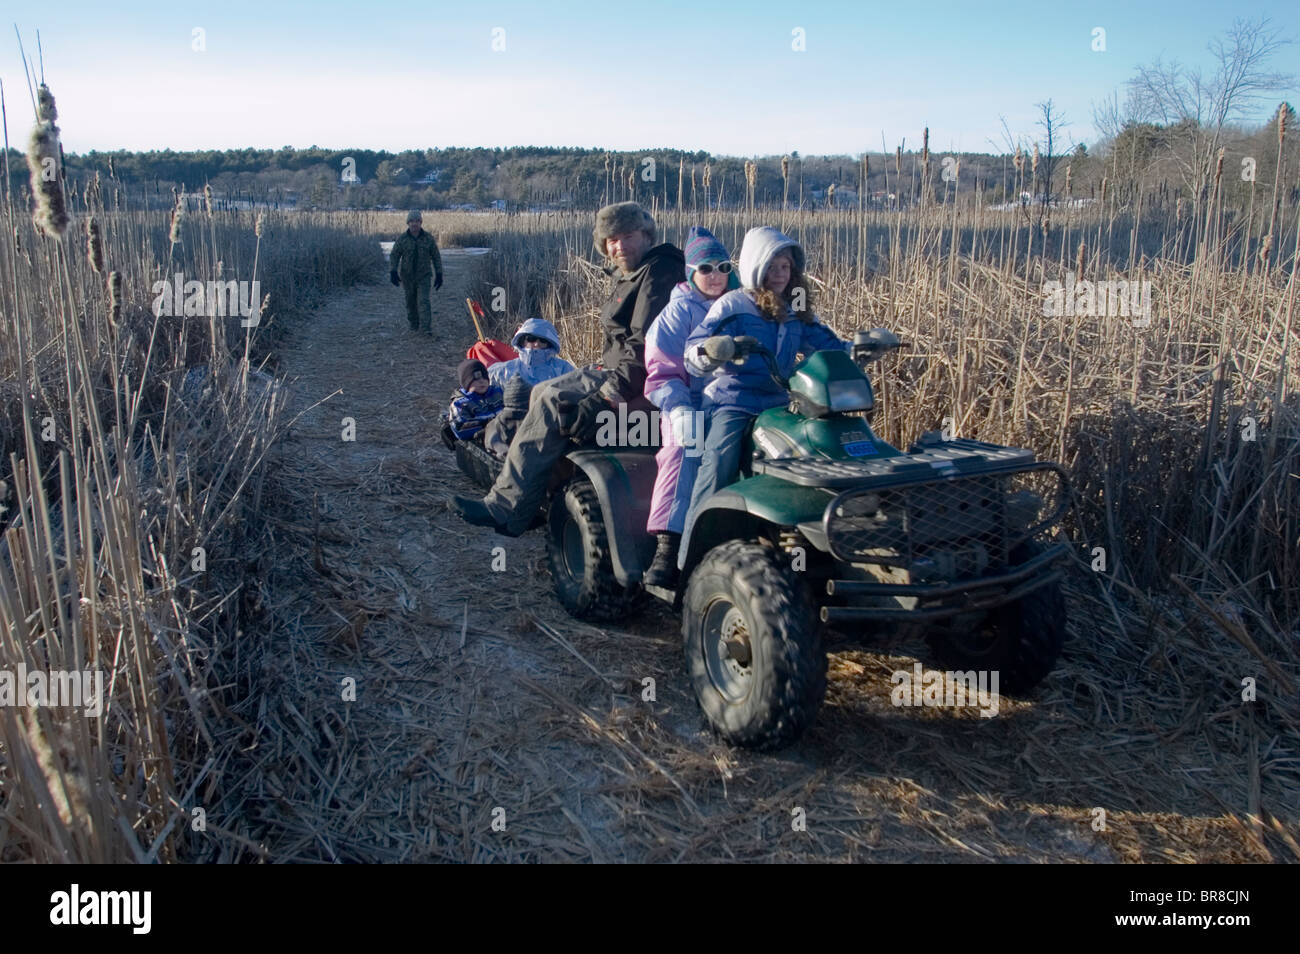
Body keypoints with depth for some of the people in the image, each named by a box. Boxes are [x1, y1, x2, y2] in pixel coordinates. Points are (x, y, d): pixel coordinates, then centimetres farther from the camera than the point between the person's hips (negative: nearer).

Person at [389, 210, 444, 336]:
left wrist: (439, 274, 1)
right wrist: (393, 272, -12)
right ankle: (413, 325, 29)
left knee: (424, 301, -13)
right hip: (407, 277, 1)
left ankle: (426, 329, -18)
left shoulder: (428, 238, -2)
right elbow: (394, 256, 1)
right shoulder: (402, 239, -2)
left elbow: (436, 257, 5)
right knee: (411, 302, 10)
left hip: (424, 276, -1)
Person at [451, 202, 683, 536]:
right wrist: (599, 374, 12)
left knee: (553, 401, -22)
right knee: (542, 392, 11)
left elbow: (645, 347, -25)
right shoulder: (631, 276, 19)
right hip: (617, 371, 11)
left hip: (642, 383, -11)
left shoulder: (658, 273, -15)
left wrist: (604, 397, -27)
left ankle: (506, 508, -18)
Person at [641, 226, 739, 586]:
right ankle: (667, 550, -40)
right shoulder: (678, 312, 7)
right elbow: (661, 373, -3)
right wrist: (678, 410, -22)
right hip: (691, 406, -3)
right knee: (684, 451, -34)